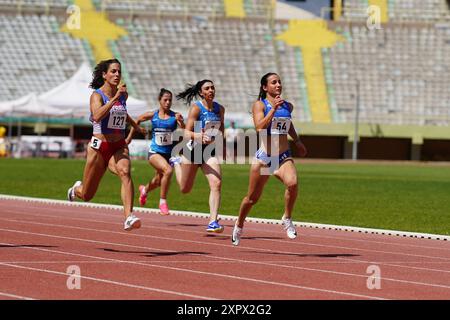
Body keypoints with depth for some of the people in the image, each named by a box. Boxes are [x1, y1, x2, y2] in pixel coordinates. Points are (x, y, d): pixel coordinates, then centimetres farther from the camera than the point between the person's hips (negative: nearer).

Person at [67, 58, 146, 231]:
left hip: (119, 147, 3)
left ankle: (129, 217, -44)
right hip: (99, 147, -3)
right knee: (86, 195, 10)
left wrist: (136, 126, 36)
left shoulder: (123, 95, 7)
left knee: (125, 172, -32)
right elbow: (97, 116, -33)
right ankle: (76, 188, 49)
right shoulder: (97, 95, -11)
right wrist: (115, 98, -37)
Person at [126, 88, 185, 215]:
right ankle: (163, 201, -15)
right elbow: (137, 120, 15)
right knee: (168, 170, -29)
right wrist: (129, 137, 19)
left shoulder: (175, 116, -6)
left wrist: (180, 121, -38)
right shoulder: (152, 115, -3)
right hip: (154, 152, -2)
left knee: (158, 181, 17)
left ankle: (144, 190, 54)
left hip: (169, 153, 2)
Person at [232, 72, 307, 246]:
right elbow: (260, 127, -22)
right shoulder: (259, 105, -5)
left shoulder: (288, 106, 9)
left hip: (284, 157, 2)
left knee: (292, 183, -29)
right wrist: (273, 109, -27)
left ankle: (287, 219, -9)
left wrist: (297, 140, 24)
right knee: (252, 198, 11)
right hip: (263, 158, -2)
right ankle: (239, 225, 37)